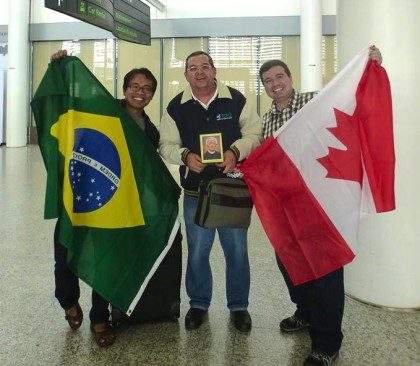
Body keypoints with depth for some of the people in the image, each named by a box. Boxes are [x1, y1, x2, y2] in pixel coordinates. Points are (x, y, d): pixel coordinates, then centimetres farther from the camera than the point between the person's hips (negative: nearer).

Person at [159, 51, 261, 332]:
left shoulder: (236, 99, 0)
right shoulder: (176, 107, 4)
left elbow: (254, 133, 4)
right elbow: (167, 145, 8)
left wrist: (235, 151, -14)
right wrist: (186, 156, -12)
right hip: (195, 192, 1)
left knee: (237, 250, 8)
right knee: (197, 251, 10)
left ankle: (239, 306, 28)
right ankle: (198, 304, 31)